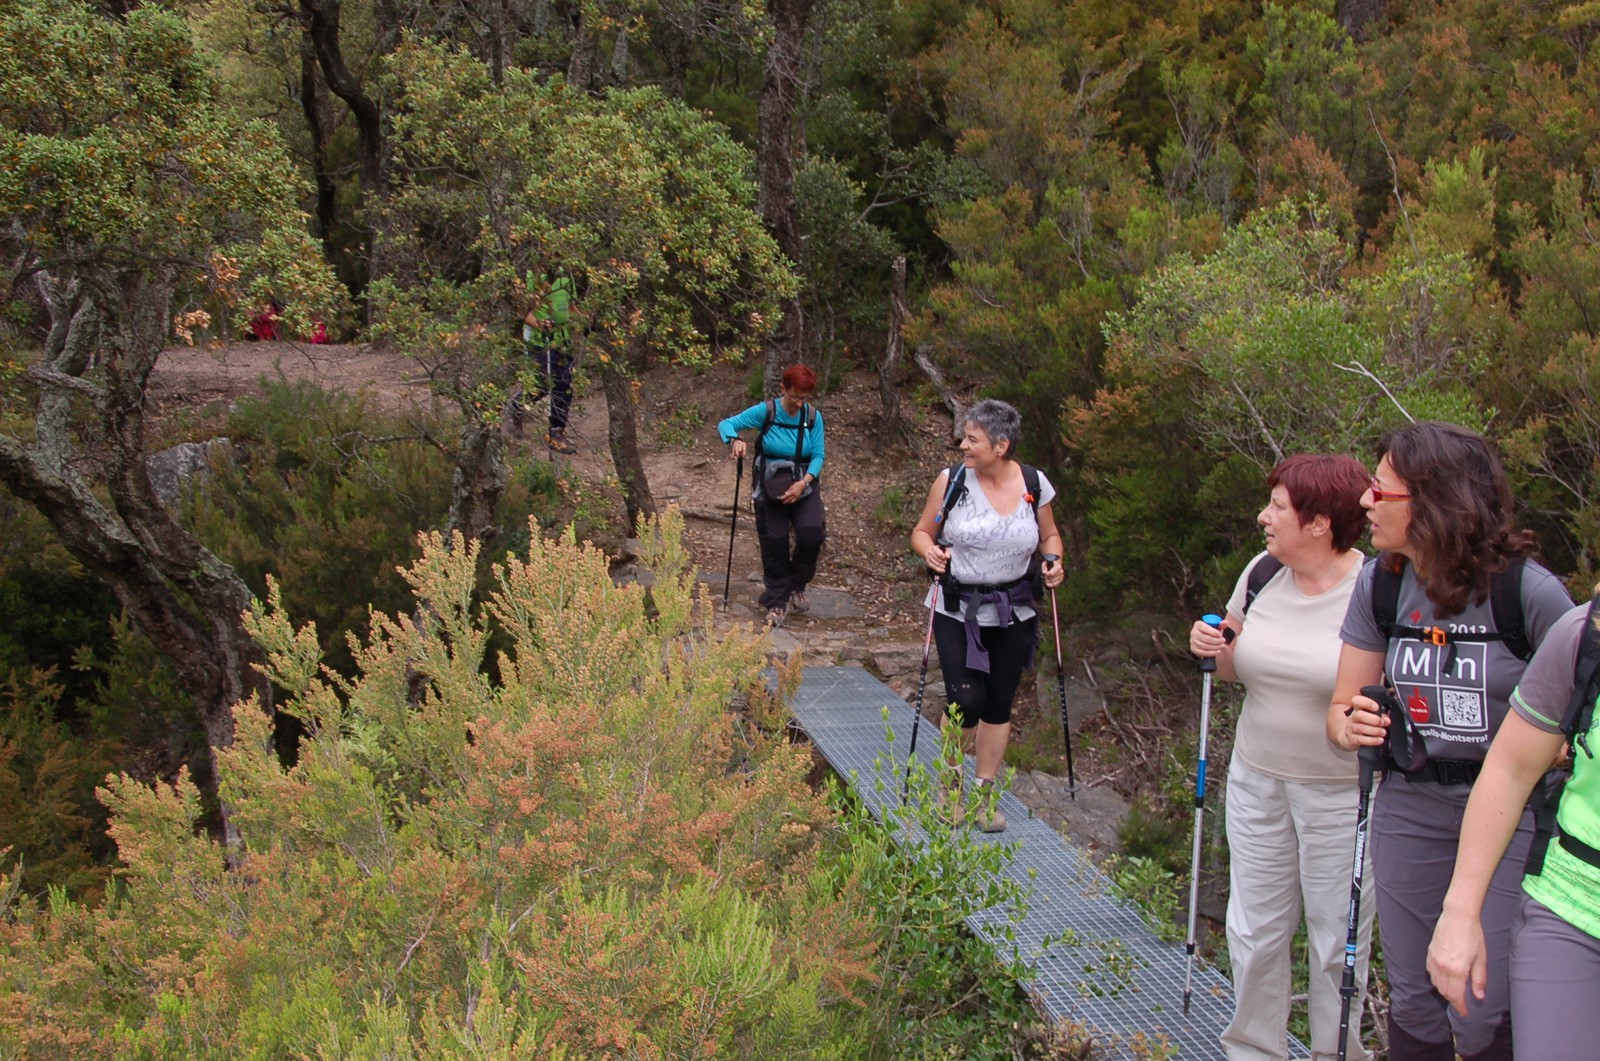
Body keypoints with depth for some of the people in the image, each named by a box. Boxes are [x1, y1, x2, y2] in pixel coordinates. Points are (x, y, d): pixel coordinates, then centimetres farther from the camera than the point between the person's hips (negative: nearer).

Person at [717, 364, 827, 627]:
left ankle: (797, 586, 8)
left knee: (812, 532, -18)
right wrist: (735, 440, -32)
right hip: (771, 486, -1)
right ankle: (777, 602, 17)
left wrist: (803, 482, -20)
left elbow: (818, 455, -4)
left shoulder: (813, 417, -5)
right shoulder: (765, 411, -11)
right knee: (774, 544, -1)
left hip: (804, 485, 1)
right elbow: (726, 424, -9)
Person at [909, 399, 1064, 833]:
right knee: (966, 700, -10)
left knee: (999, 704, 8)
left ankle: (984, 792, 25)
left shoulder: (1035, 485, -4)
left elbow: (1049, 536, 12)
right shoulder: (951, 481, -8)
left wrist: (1054, 563, -8)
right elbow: (922, 532, 1)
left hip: (1013, 612, 2)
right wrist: (930, 551, -20)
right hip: (957, 610, -2)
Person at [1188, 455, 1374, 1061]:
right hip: (1257, 780, 5)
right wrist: (1214, 648, -6)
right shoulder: (1262, 573, 2)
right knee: (1255, 927, 13)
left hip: (1342, 795, -5)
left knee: (1337, 937, 7)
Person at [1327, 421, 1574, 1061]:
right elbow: (1343, 708, 4)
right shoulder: (1379, 585, -1)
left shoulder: (1528, 590, -16)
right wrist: (1351, 726, -17)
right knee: (1413, 1005, 14)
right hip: (1409, 809, 4)